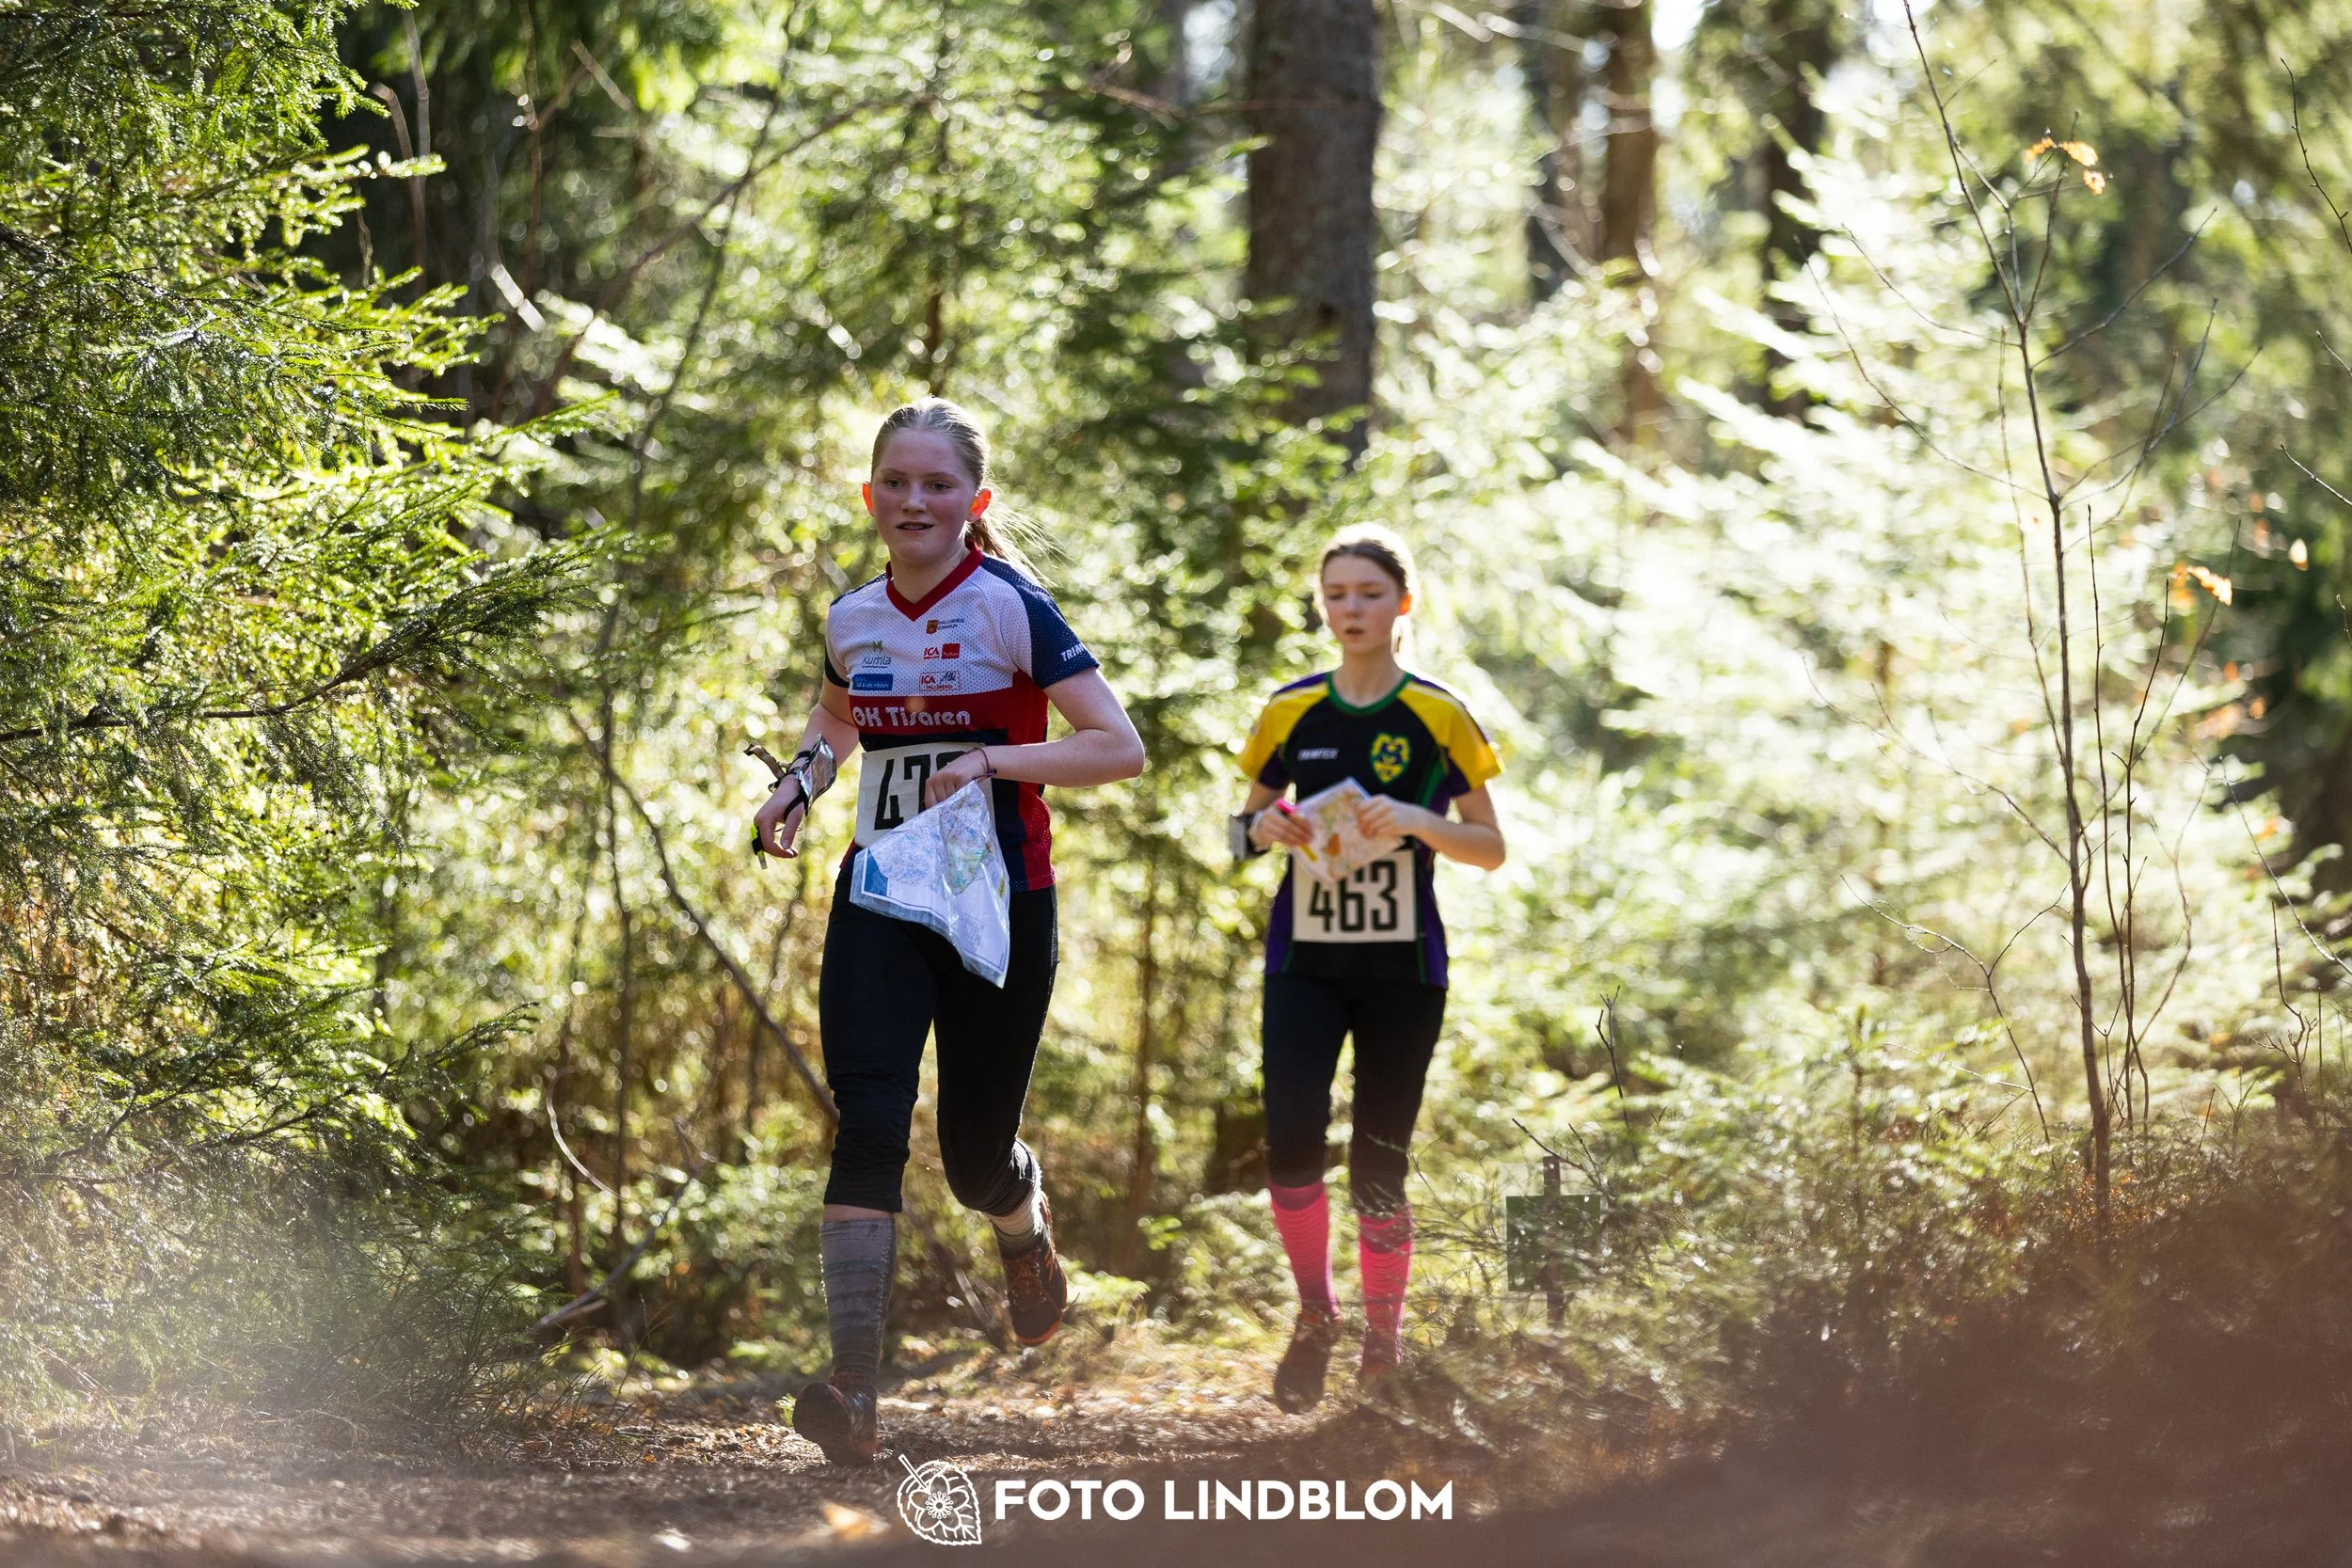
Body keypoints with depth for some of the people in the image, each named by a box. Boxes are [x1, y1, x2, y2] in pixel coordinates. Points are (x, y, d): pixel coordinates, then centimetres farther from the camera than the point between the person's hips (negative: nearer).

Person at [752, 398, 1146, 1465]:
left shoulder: (1010, 608, -10)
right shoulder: (852, 620, 6)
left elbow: (1120, 747, -13)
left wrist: (991, 760, -23)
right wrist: (803, 780, 9)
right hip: (880, 898, 3)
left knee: (976, 1156, 7)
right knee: (868, 1126, -16)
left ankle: (1028, 1229, 47)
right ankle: (853, 1394, -23)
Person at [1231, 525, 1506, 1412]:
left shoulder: (1438, 718, -1)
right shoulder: (1291, 713, 5)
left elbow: (1491, 848, 1)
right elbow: (1248, 825, 15)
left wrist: (1422, 821, -17)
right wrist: (1264, 828, -8)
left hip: (1402, 969, -1)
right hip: (1305, 962, 1)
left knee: (1379, 1164, 0)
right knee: (1290, 1135, -17)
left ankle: (1384, 1342, 17)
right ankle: (1314, 1314, 2)